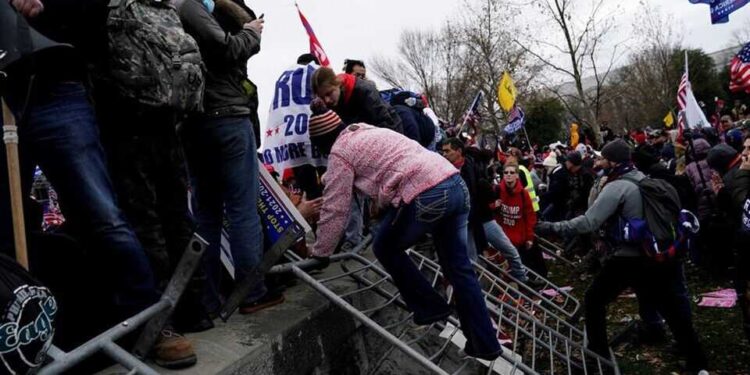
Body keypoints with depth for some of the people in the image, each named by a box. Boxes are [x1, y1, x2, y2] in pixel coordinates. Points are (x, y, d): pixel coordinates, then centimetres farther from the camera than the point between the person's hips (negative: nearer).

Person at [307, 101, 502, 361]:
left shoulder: (339, 152, 4)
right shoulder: (369, 132, 29)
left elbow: (335, 210, 3)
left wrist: (320, 254, 14)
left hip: (425, 197, -9)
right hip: (456, 184, 9)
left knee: (385, 248, 16)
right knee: (458, 266, 15)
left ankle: (430, 307, 22)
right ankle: (485, 343, 22)